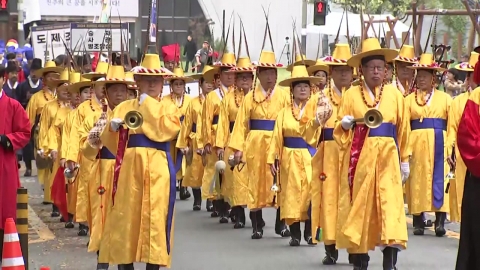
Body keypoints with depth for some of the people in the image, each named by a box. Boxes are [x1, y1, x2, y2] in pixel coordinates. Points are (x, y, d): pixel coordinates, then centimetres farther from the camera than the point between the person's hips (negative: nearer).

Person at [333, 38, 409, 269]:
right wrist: (345, 124, -17)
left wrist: (404, 160, 10)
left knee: (390, 203, -9)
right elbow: (339, 128, 6)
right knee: (359, 205, 2)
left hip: (387, 158, 0)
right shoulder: (351, 94, 4)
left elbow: (402, 129, 11)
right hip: (360, 158, 0)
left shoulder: (394, 94, 7)